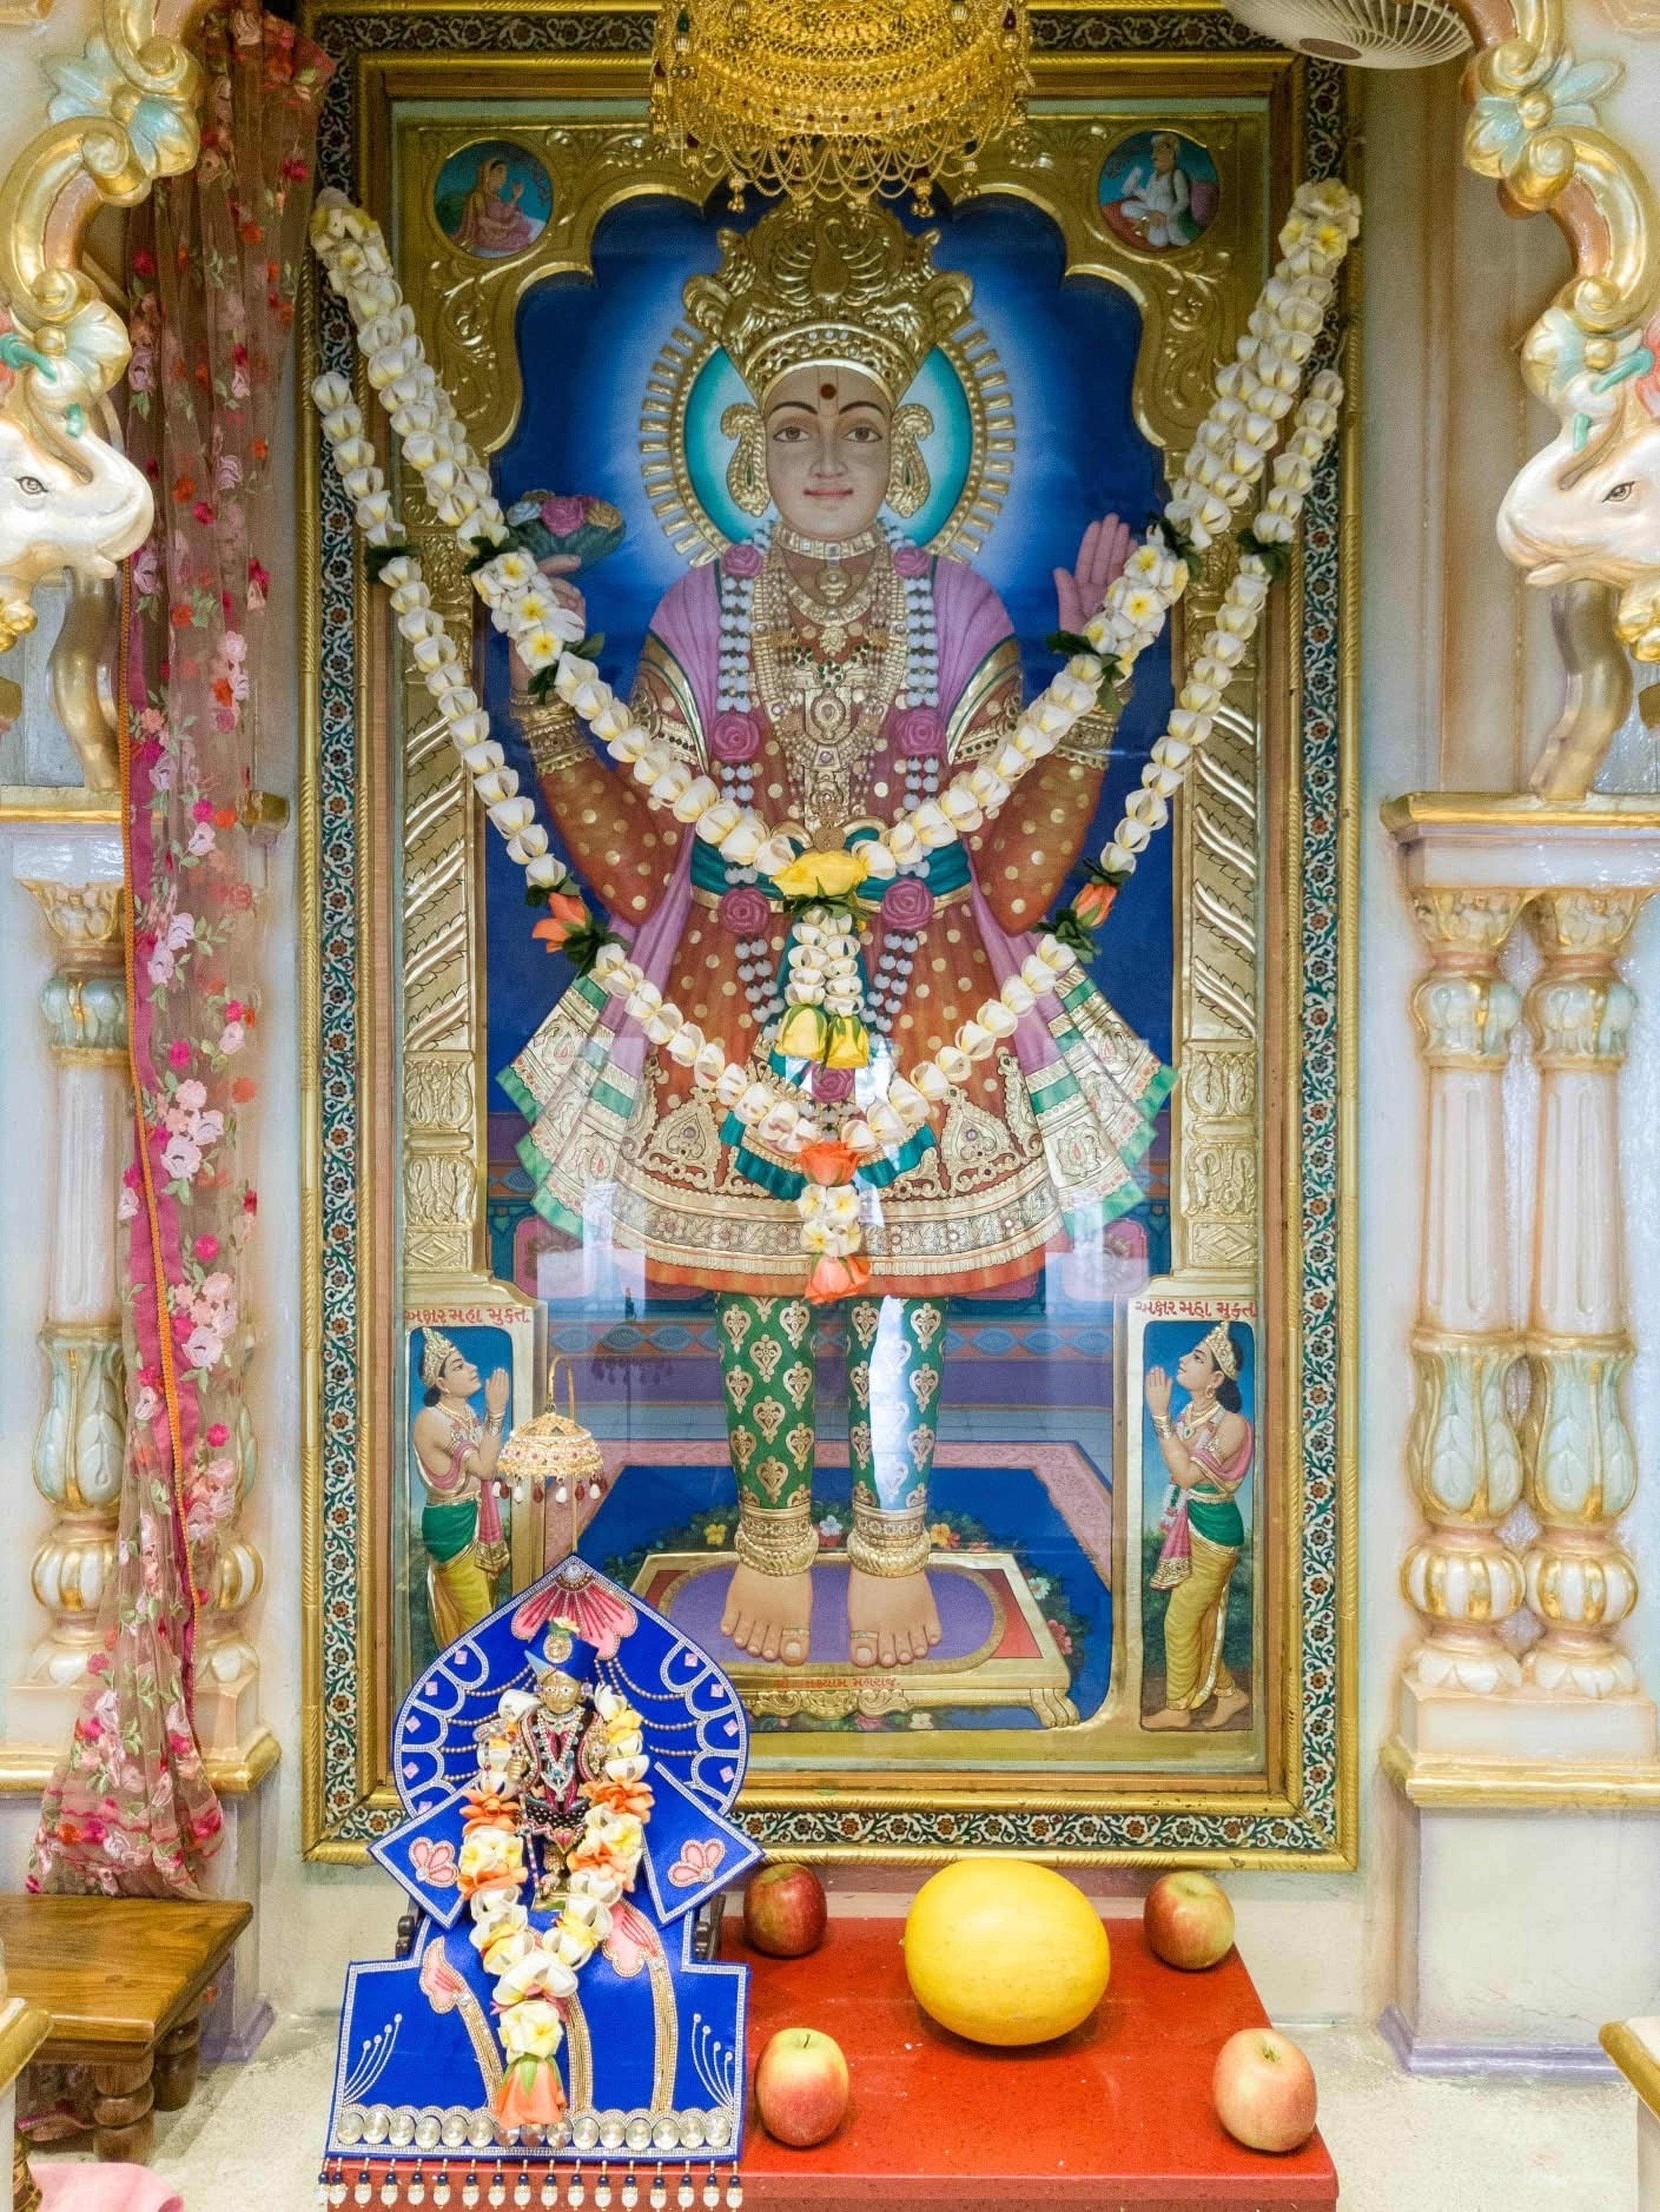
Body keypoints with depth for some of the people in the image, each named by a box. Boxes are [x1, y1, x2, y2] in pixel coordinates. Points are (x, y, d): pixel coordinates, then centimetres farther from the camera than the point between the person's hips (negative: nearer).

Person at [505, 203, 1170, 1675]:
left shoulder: (959, 612, 0)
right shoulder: (699, 615, 0)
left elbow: (1016, 871, -4)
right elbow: (637, 863, -2)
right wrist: (547, 691, -8)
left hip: (921, 1001, 0)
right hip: (736, 1001, 0)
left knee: (902, 1275, 8)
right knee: (759, 1276, 9)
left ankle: (893, 1539, 29)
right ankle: (774, 1535, 31)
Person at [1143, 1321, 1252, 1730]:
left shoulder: (1232, 1424, -22)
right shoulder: (1190, 1412, 0)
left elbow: (1188, 1474, -28)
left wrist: (1160, 1415, -28)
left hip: (1214, 1531, -7)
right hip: (1189, 1526, 7)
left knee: (1180, 1622, 4)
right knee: (1201, 1620, 18)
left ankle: (1178, 1708, 21)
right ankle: (1228, 1692, 35)